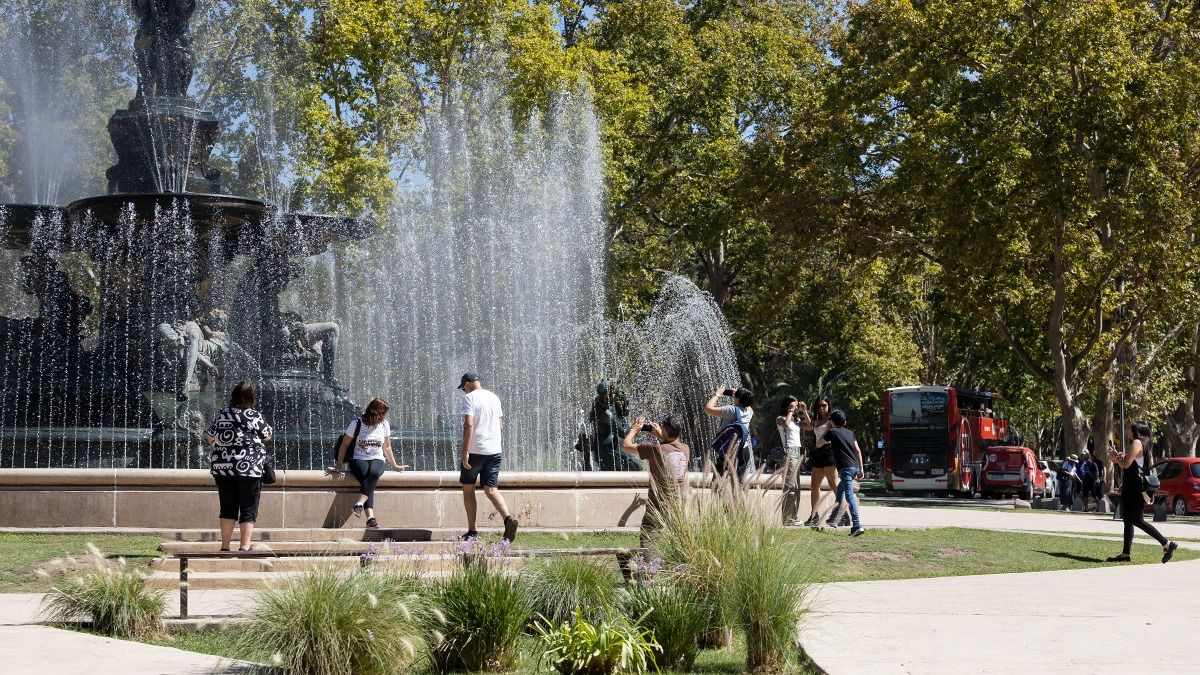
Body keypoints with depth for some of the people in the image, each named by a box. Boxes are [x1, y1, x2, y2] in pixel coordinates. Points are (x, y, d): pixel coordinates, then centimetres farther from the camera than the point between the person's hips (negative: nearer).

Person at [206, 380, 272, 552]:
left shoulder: (222, 414, 3)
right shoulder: (255, 416, -7)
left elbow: (210, 439, 10)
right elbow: (267, 436, 6)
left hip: (222, 467, 4)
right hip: (249, 468, -4)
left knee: (227, 507, 10)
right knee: (248, 509, 3)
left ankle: (225, 546, 10)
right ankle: (244, 546, 0)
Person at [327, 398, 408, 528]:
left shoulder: (384, 425, 8)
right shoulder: (357, 424, -3)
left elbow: (387, 447, 21)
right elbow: (344, 445, 5)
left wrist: (395, 465, 23)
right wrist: (338, 466, 2)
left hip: (377, 460, 3)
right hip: (359, 460, -3)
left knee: (374, 473, -36)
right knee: (367, 476, -36)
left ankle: (359, 504, -49)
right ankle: (370, 517, -47)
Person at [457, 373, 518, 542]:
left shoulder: (469, 398, -7)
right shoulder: (494, 398, 13)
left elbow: (469, 424, -18)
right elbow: (501, 426, 20)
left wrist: (465, 451, -19)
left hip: (475, 451, -5)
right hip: (494, 451, 5)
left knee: (468, 489, 8)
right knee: (491, 489, 2)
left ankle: (472, 530, 9)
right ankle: (509, 518, -22)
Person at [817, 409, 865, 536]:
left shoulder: (832, 432, 1)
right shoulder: (850, 433, 18)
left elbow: (818, 444, 8)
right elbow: (858, 451, 14)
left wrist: (825, 432, 22)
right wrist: (861, 468, 16)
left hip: (845, 468, -8)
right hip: (855, 466, 8)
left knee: (849, 495, -15)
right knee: (840, 490, 26)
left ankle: (857, 525, -28)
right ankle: (834, 517, 40)